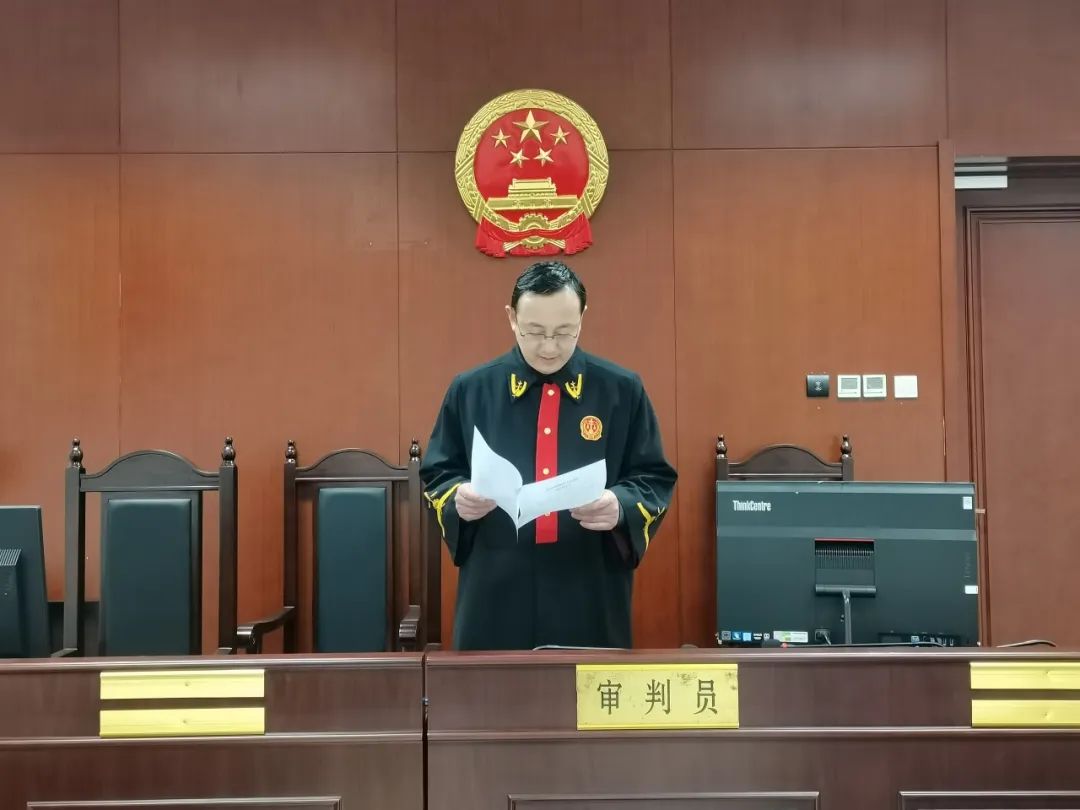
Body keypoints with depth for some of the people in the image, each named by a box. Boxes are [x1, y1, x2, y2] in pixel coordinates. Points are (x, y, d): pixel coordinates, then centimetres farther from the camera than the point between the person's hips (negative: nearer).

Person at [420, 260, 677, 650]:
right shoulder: (470, 389, 4)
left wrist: (622, 507, -16)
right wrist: (458, 498, -11)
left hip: (591, 596, 0)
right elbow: (436, 474, 11)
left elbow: (655, 479, 5)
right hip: (496, 594, 1)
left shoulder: (622, 390, 2)